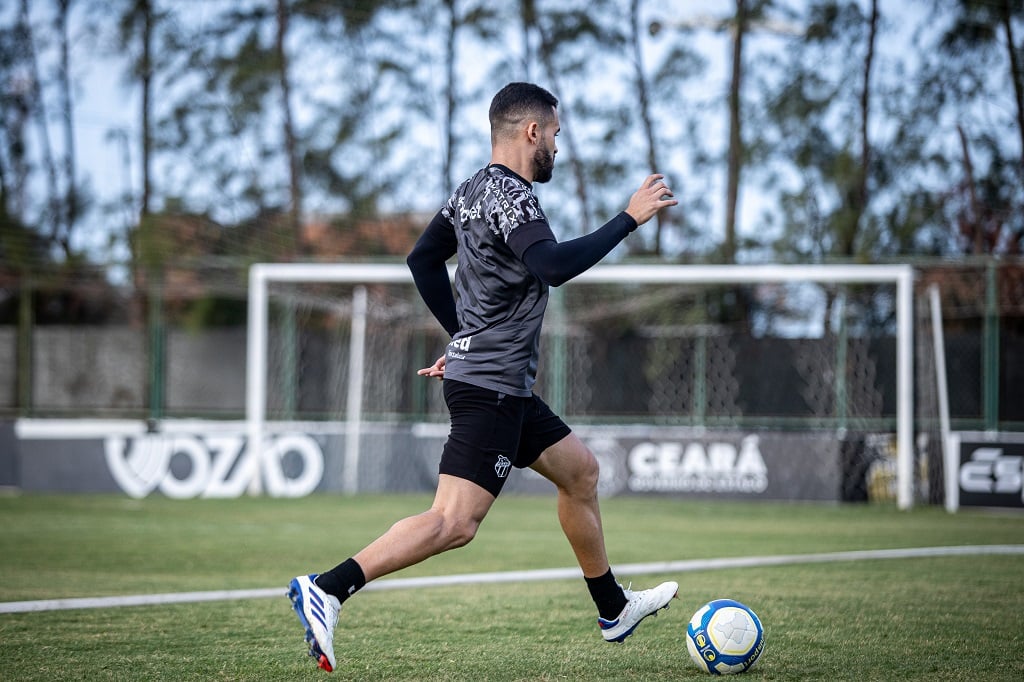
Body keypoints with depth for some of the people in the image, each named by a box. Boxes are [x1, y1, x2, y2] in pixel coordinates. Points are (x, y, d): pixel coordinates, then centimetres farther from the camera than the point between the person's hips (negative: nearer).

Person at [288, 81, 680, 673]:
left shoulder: (473, 191, 12)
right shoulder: (509, 195, -17)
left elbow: (423, 259, 22)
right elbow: (553, 266, -32)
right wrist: (629, 219, -25)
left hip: (506, 386, 11)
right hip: (490, 388, -11)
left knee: (580, 470, 21)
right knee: (455, 522, -17)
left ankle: (614, 610, 32)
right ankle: (327, 589, -21)